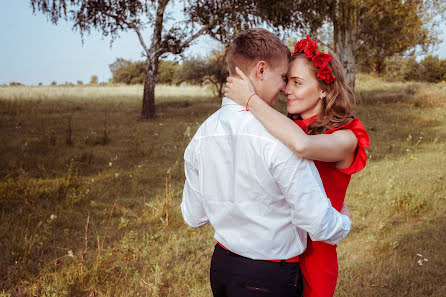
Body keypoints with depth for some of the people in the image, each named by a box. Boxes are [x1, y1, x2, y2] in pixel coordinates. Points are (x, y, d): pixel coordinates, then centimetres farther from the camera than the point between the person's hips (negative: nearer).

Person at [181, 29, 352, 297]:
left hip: (221, 266, 7)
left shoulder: (202, 134, -4)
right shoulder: (280, 137, -24)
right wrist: (344, 220, 0)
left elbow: (194, 217, 6)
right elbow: (318, 224, -22)